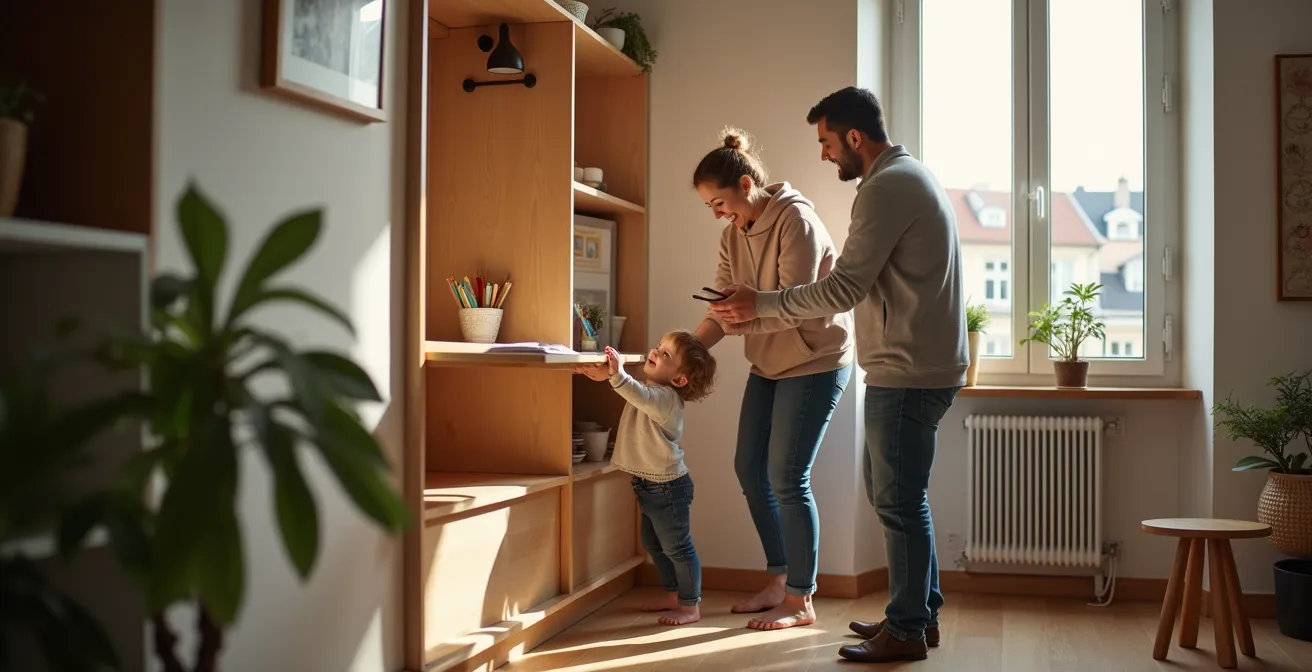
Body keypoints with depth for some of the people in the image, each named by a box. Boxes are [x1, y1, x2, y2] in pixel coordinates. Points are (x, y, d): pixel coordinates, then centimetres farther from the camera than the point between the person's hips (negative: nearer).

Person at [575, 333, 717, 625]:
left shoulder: (665, 397, -25)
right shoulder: (650, 390, 7)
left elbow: (642, 397, -44)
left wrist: (617, 375, -59)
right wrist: (606, 374, -2)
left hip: (667, 485, -11)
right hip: (648, 483, 11)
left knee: (676, 546, 0)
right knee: (654, 544, 22)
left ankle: (690, 606, 12)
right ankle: (673, 594, 37)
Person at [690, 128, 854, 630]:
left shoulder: (795, 220, -20)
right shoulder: (734, 232, 4)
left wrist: (738, 318, -35)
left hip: (814, 361, -8)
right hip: (769, 364, 9)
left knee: (786, 478, -8)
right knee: (749, 468, 10)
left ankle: (801, 601, 6)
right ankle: (778, 582, 24)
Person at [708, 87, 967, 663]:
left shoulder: (885, 188, -16)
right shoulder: (909, 176, 17)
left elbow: (844, 288, -21)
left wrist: (759, 304, -13)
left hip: (908, 373, -10)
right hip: (922, 365, 10)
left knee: (898, 501, -2)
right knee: (894, 494, 17)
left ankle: (906, 631, 9)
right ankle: (920, 611, 27)